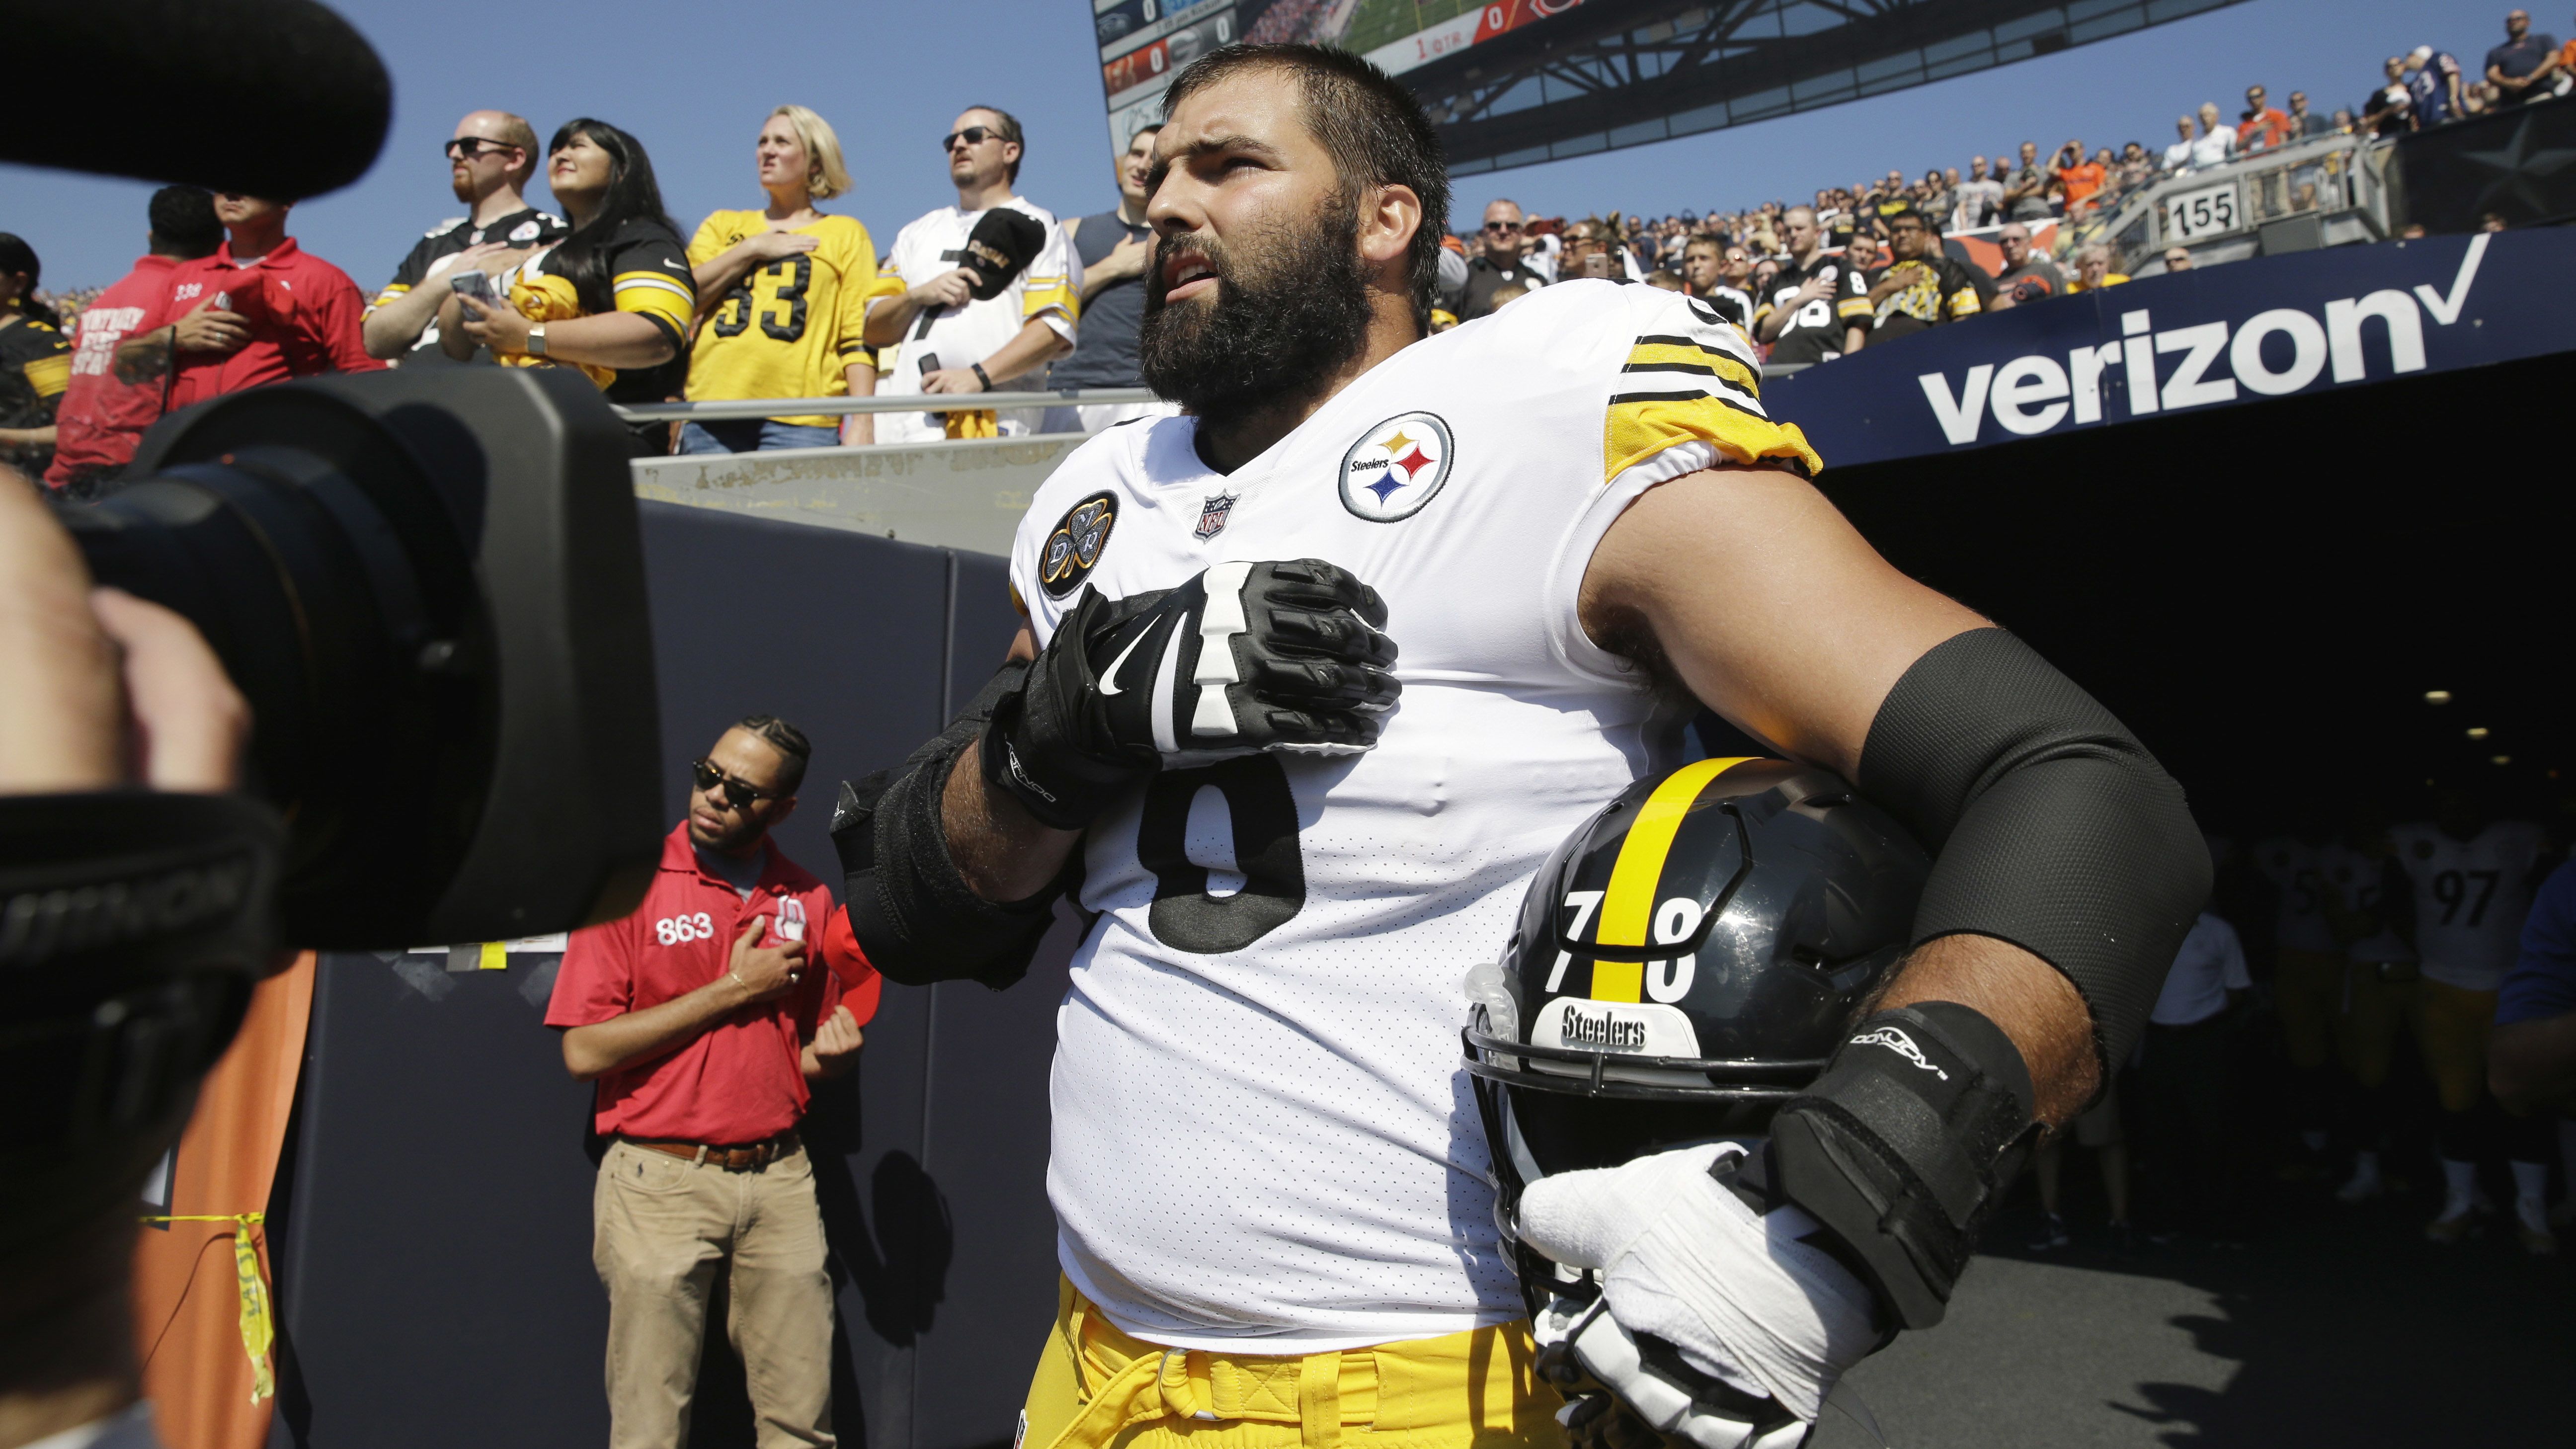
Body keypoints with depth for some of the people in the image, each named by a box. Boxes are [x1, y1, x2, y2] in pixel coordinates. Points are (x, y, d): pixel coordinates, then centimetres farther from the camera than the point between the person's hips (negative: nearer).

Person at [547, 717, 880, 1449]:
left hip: (781, 1180, 4)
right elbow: (585, 1050, -11)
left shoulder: (809, 900, 8)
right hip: (661, 1182, -3)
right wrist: (734, 990, -11)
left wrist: (831, 1052, -5)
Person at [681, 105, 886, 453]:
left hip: (799, 419, -2)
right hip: (713, 407, 2)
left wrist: (861, 419, -7)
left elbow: (859, 337, 5)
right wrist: (752, 248, 5)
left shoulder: (846, 234, 17)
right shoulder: (722, 225, 25)